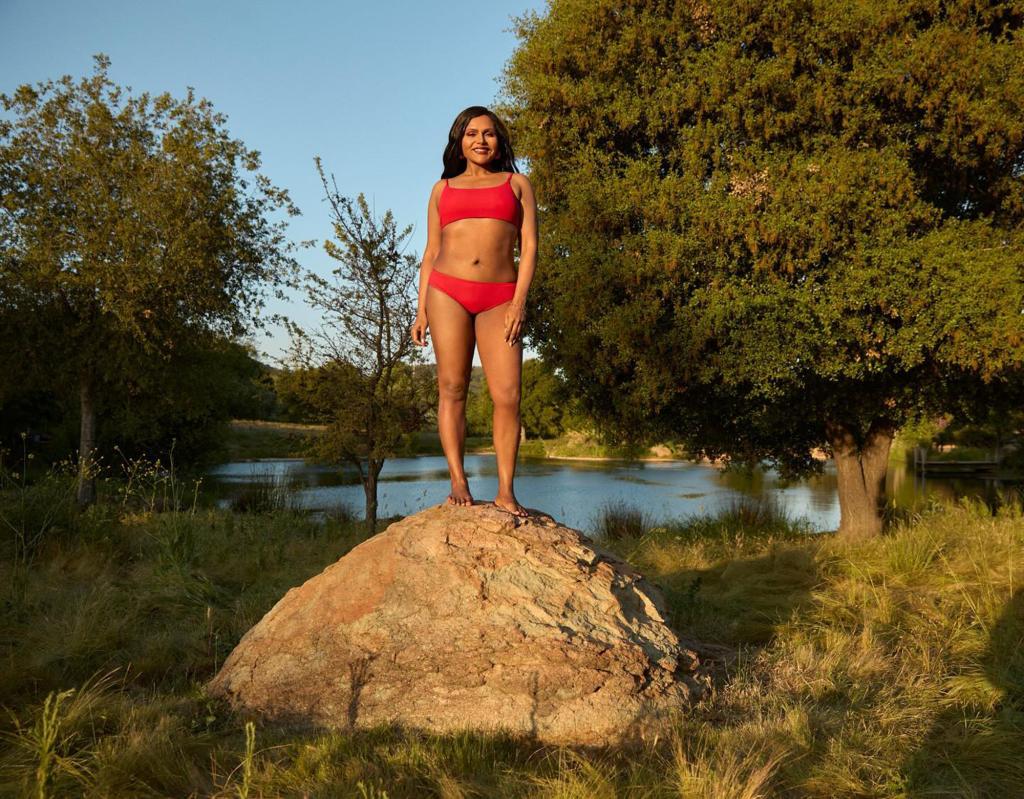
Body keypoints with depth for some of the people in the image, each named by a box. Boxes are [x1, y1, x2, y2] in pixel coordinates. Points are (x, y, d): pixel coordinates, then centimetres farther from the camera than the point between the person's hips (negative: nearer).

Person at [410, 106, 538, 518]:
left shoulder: (517, 184, 15)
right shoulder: (442, 189, 19)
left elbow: (529, 247, 6)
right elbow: (430, 253, 17)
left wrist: (519, 302, -7)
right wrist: (421, 309, 6)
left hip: (499, 297, -1)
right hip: (447, 291, 1)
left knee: (507, 395, -9)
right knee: (451, 387, -5)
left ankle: (506, 491, -5)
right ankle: (458, 483, -3)